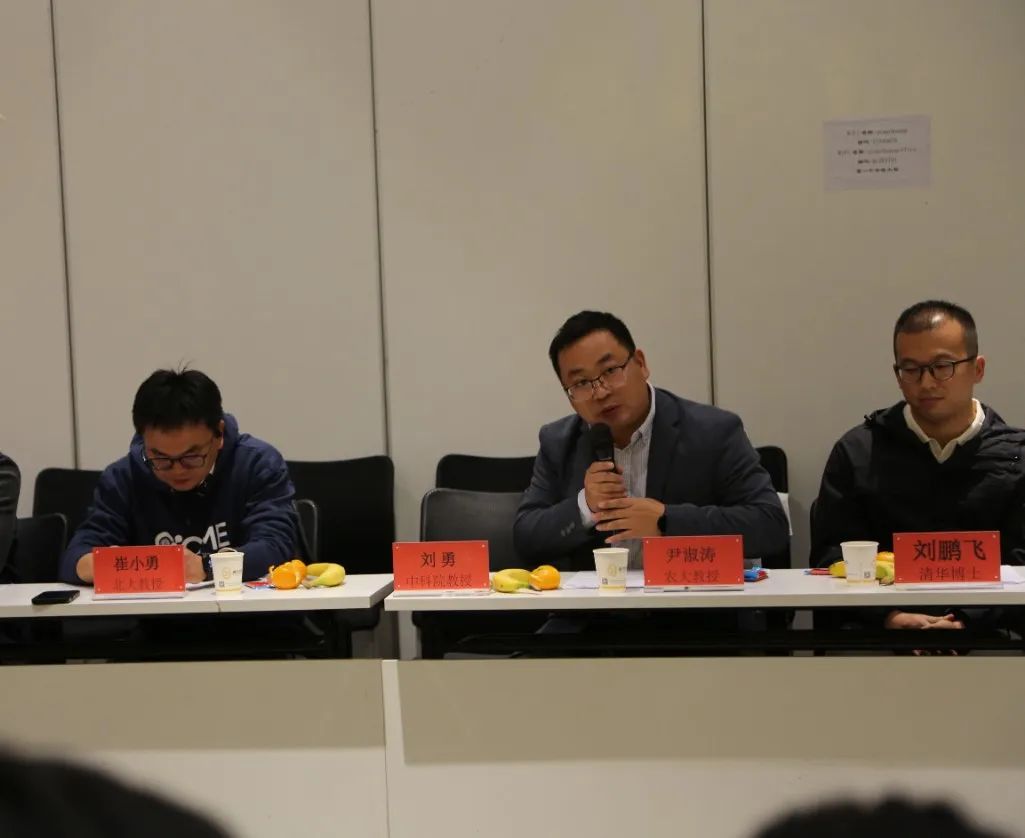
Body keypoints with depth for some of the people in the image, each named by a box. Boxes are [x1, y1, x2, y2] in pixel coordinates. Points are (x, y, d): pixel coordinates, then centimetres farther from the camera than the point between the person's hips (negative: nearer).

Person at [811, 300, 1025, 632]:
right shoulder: (857, 452, 8)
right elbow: (832, 555, 2)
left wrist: (967, 620, -19)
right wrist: (889, 615, -15)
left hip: (985, 626, 0)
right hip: (877, 626, 0)